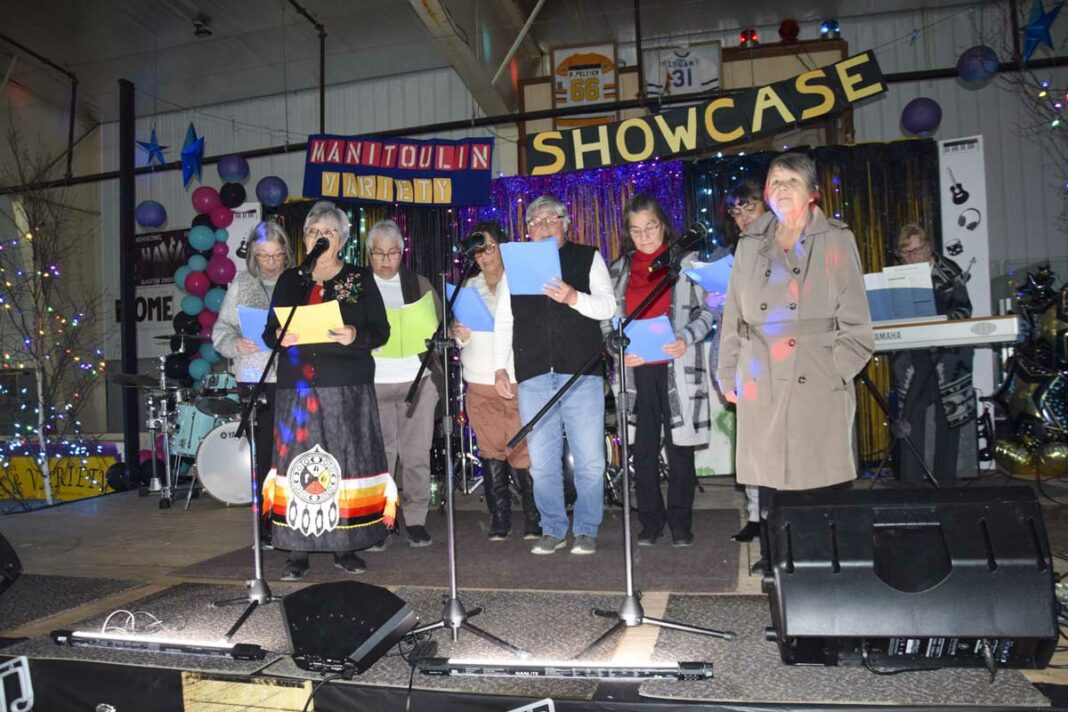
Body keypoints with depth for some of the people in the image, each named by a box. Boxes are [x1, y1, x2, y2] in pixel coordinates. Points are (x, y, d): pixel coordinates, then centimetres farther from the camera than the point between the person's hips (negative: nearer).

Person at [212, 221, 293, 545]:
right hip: (257, 380, 1)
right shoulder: (241, 284, 10)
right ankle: (267, 526, 18)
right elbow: (221, 329, 8)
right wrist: (236, 344, -12)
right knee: (265, 453, 6)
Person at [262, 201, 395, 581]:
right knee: (297, 463, -2)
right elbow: (269, 331, 14)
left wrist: (355, 336, -18)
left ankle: (345, 546, 8)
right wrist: (280, 337, -9)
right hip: (298, 387, 2)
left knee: (345, 461, -2)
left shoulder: (360, 280, 8)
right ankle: (297, 551, 5)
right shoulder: (289, 281, 15)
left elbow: (381, 331, 2)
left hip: (348, 387, -1)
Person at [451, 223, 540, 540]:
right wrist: (460, 335, -2)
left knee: (523, 452, -6)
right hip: (479, 383, 4)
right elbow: (462, 337, 20)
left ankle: (534, 521, 6)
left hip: (517, 380, -4)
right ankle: (499, 521, 16)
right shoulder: (470, 286, 16)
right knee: (490, 452, 5)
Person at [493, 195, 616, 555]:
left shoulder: (588, 258, 10)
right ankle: (553, 530, 19)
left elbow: (607, 306, 0)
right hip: (533, 377, 2)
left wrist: (574, 298, -18)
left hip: (582, 375, -2)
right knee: (542, 462, 5)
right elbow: (503, 320, 15)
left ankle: (586, 530, 16)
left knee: (589, 460, 0)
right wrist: (500, 368, 7)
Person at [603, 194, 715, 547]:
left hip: (677, 368, -2)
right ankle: (650, 522, 18)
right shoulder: (618, 270, 13)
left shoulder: (687, 261, 5)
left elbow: (706, 311, 3)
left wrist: (686, 339, -16)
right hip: (637, 370, 2)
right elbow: (607, 320, 12)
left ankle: (680, 523, 16)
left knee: (679, 446, 3)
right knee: (643, 448, 6)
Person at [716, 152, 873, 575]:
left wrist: (836, 369, -8)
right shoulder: (751, 245, 14)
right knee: (769, 475, 6)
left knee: (820, 476, -1)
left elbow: (854, 321, 3)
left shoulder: (836, 242, 7)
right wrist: (729, 375, 10)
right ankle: (771, 559, 19)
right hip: (763, 385, 3)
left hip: (819, 385, -2)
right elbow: (734, 317, 15)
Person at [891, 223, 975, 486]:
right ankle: (911, 482, 4)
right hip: (911, 358, 1)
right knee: (911, 417, -2)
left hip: (947, 354, 0)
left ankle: (945, 481, 17)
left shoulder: (949, 271, 1)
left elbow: (964, 308, -3)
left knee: (948, 416, 6)